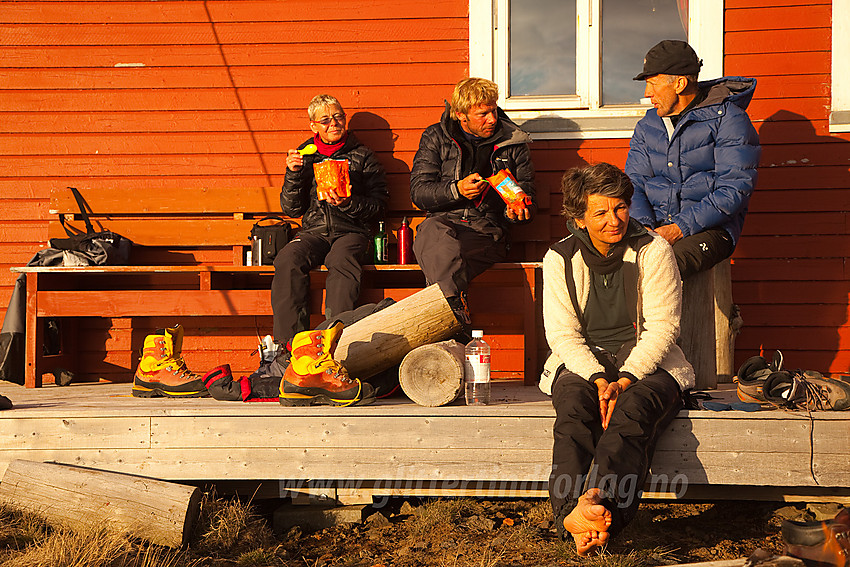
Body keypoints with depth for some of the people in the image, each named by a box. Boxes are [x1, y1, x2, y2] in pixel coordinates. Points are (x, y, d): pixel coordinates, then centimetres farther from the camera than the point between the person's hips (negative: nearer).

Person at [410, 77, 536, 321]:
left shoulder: (513, 143, 14)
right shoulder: (436, 137, 12)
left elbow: (527, 196, 20)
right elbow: (418, 191, 6)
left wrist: (515, 212, -5)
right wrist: (457, 190, -13)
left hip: (487, 230, 0)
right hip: (444, 221, 1)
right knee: (434, 235, -40)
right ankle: (458, 312, -50)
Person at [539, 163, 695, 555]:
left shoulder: (653, 250, 0)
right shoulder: (560, 258, 4)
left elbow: (662, 327, -6)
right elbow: (562, 333, -2)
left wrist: (625, 379, -20)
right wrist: (598, 379, -20)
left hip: (646, 362, -1)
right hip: (582, 362, 1)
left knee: (633, 410, -35)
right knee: (573, 406, -34)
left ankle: (596, 501, -59)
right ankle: (572, 513, -53)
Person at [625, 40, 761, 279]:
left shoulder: (728, 119, -3)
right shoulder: (647, 126, 16)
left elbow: (735, 189, -10)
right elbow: (634, 184, 12)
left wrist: (680, 228, -19)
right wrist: (644, 227, -11)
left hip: (709, 228, -5)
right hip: (655, 225, 5)